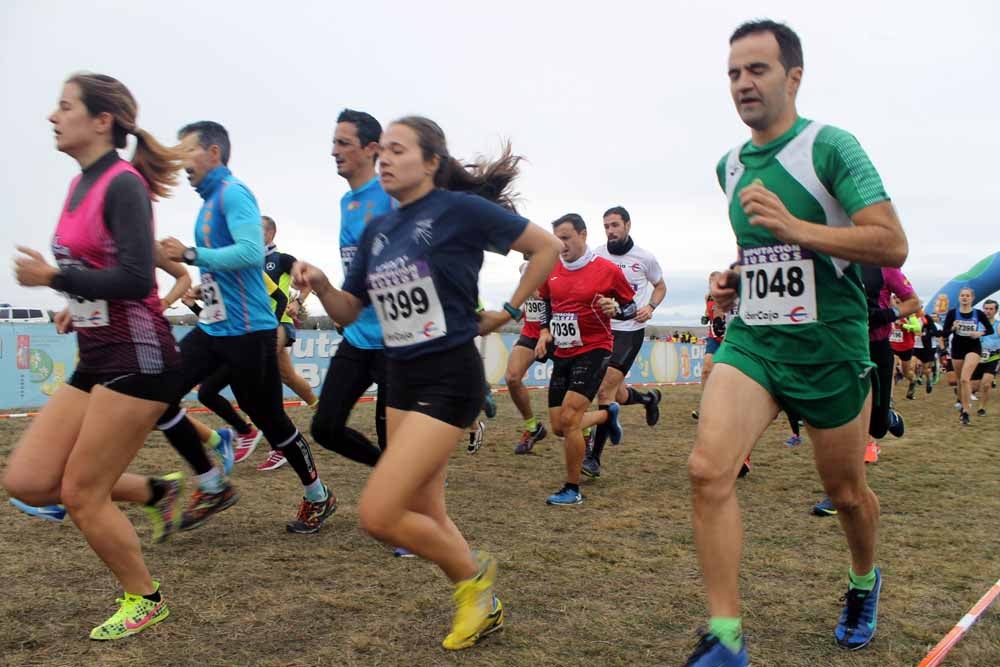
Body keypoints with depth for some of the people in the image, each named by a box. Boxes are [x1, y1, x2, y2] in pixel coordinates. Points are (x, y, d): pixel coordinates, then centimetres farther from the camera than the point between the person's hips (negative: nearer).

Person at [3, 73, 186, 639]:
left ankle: (145, 600, 21)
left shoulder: (123, 184, -14)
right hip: (97, 362, 9)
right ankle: (154, 492, 22)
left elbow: (136, 279, -24)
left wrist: (51, 278, -15)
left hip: (137, 360, -9)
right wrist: (79, 305, 14)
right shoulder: (81, 184, 13)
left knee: (81, 494, 0)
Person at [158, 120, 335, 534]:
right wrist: (207, 285, 16)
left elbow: (251, 252, -26)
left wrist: (190, 255, -20)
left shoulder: (233, 193, -12)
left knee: (270, 419, 2)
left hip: (247, 331, -9)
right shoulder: (210, 199, 16)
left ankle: (318, 497, 23)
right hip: (212, 327, 9)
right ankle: (212, 486, 12)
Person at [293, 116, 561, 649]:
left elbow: (547, 246, -4)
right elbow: (347, 312, 12)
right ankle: (483, 607, 34)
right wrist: (319, 284, -8)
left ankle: (474, 572, 13)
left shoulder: (459, 209, -10)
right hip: (400, 378, 8)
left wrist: (508, 311, -4)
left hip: (449, 378, -8)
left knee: (377, 514, -13)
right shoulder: (376, 230, 9)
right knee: (424, 515, 12)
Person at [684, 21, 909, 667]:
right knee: (708, 468, -18)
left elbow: (893, 245, -17)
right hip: (751, 341, 4)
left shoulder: (831, 146, -9)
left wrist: (796, 230, -28)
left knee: (846, 491, 13)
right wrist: (738, 277, 8)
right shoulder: (730, 166, 11)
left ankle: (864, 581, 46)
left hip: (830, 347, -4)